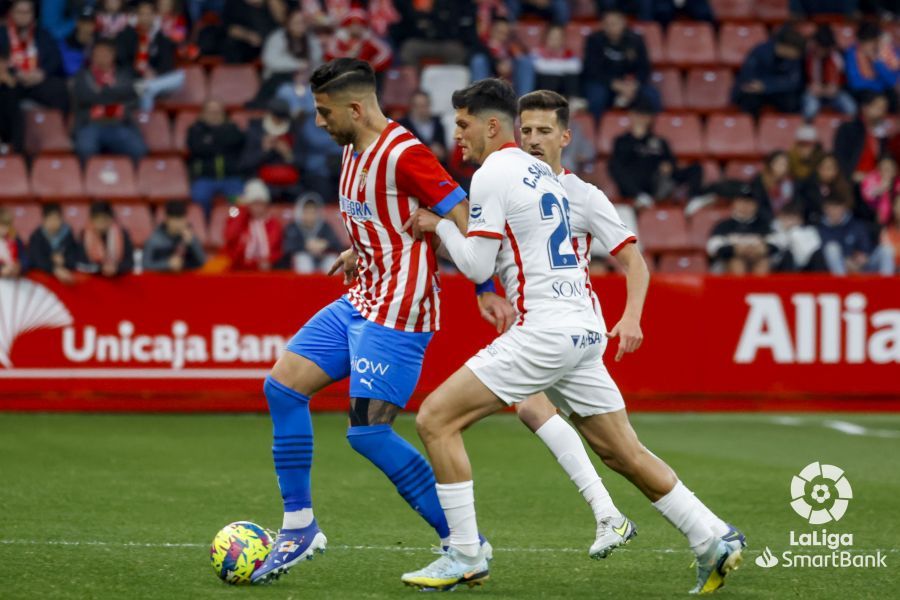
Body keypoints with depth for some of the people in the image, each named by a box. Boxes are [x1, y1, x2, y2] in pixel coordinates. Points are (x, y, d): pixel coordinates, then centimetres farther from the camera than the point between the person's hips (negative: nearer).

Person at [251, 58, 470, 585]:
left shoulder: (402, 153, -18)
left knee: (368, 432, -12)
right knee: (283, 386, 3)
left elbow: (461, 217, -20)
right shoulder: (354, 149, 12)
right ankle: (299, 527, 10)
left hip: (397, 312, -10)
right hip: (360, 301, 10)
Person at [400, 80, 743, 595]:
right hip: (585, 329, 9)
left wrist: (440, 225, 6)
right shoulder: (543, 173, 19)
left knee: (436, 419, -5)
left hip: (545, 331, -9)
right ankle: (714, 543, 14)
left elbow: (477, 266, -9)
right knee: (625, 453, 15)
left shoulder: (492, 173, -7)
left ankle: (466, 556, -5)